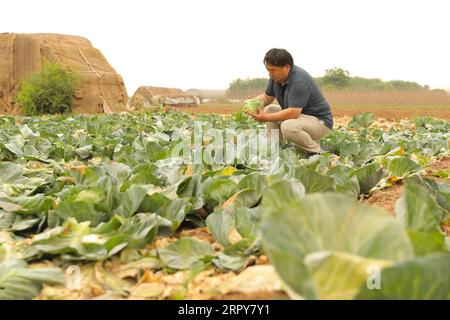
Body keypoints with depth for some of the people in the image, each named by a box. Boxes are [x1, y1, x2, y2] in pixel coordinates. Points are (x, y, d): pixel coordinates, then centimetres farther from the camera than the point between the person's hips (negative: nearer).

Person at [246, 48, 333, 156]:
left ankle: (317, 152, -12)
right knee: (269, 109, 5)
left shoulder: (300, 80, -28)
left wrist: (265, 118, -31)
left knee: (288, 127, -35)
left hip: (320, 120, -9)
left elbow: (293, 113, -33)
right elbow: (267, 97, 12)